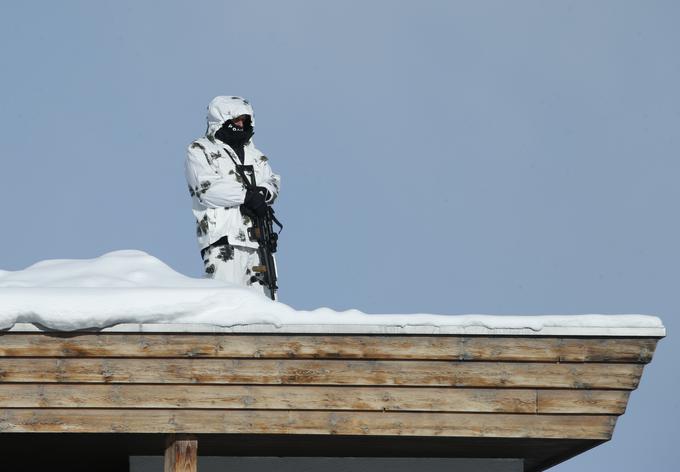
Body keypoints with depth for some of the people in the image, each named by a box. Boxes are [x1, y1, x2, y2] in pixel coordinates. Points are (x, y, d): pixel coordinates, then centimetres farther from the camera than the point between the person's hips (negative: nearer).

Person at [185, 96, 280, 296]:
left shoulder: (255, 154, 26)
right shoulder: (199, 151, 8)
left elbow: (273, 182, 12)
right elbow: (208, 189, -7)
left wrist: (263, 192, -12)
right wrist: (247, 195, -11)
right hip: (223, 237, -6)